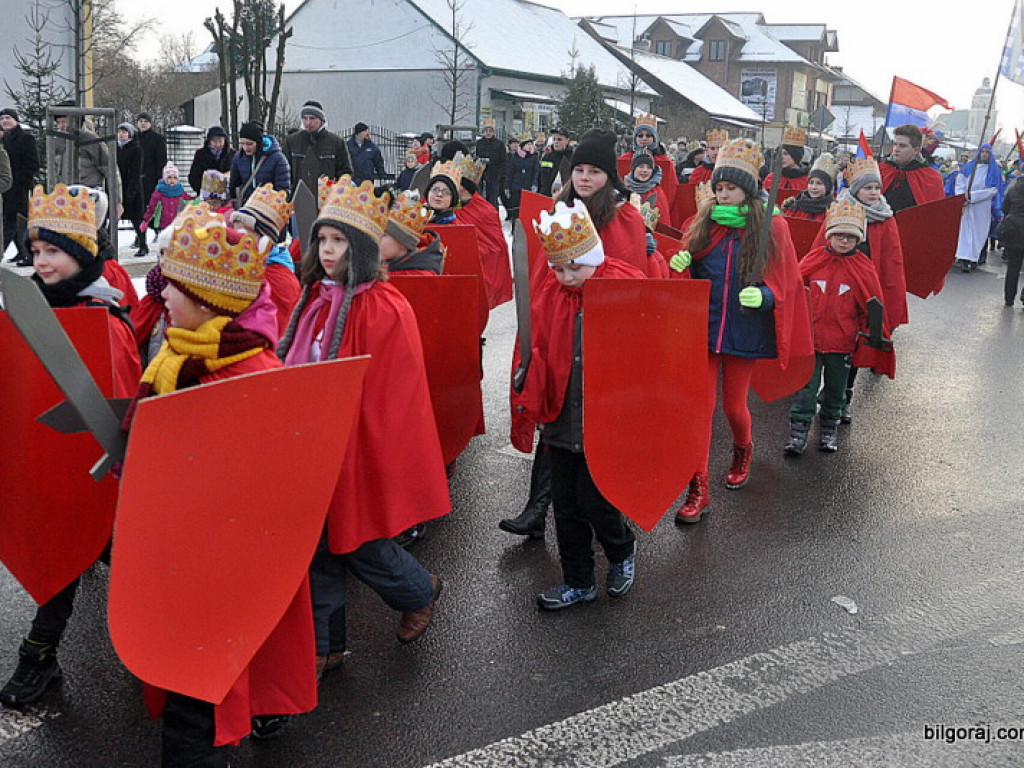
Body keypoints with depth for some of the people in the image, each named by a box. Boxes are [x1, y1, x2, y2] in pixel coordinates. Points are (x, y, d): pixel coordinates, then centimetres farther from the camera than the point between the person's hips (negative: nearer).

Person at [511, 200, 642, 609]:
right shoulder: (551, 291, 1)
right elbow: (537, 349, 4)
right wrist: (529, 396, -6)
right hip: (560, 417, 5)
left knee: (595, 499, 2)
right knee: (566, 503, 13)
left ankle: (622, 551, 35)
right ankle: (578, 582, 31)